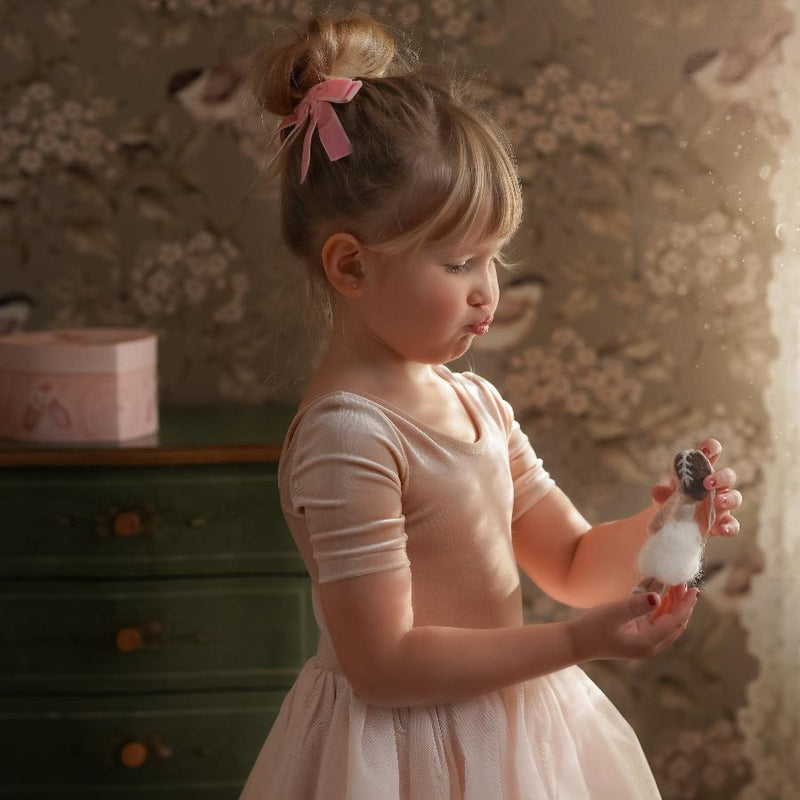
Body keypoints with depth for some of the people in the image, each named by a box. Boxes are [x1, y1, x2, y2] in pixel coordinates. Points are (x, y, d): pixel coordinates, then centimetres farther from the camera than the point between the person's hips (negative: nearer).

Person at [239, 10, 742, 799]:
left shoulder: (474, 401, 4)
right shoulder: (347, 436, -22)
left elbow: (574, 564, 10)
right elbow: (382, 664, -23)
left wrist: (658, 525, -9)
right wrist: (576, 641, -24)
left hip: (506, 735, 8)